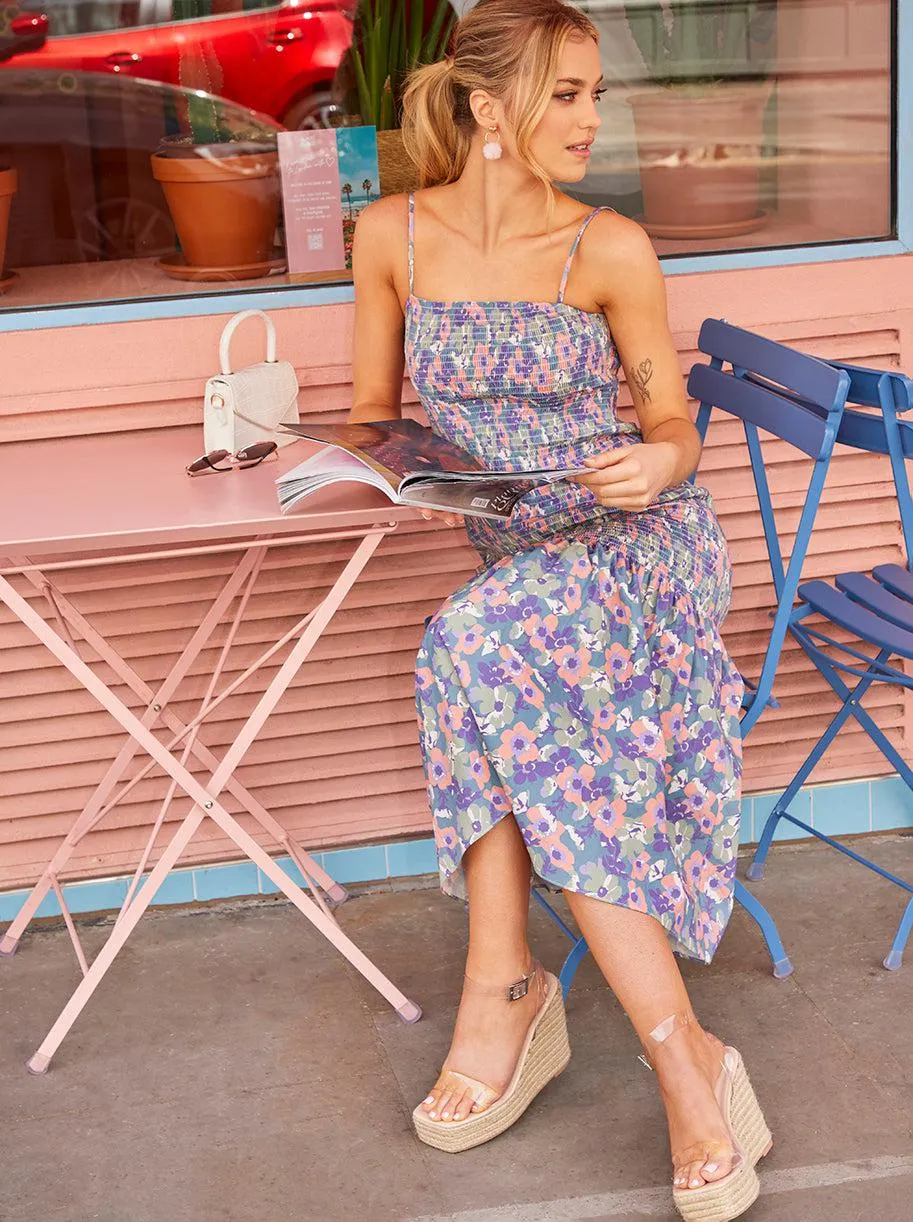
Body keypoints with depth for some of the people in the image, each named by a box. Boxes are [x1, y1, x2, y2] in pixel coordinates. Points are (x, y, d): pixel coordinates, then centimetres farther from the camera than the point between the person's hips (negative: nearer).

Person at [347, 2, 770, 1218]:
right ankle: (685, 1060, -22)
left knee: (481, 648, -32)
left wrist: (659, 462, -22)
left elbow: (673, 424, 1)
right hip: (519, 565, 3)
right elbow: (373, 411, 12)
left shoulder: (610, 248, -5)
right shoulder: (393, 235, 1)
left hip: (641, 542, -3)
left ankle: (504, 984, -26)